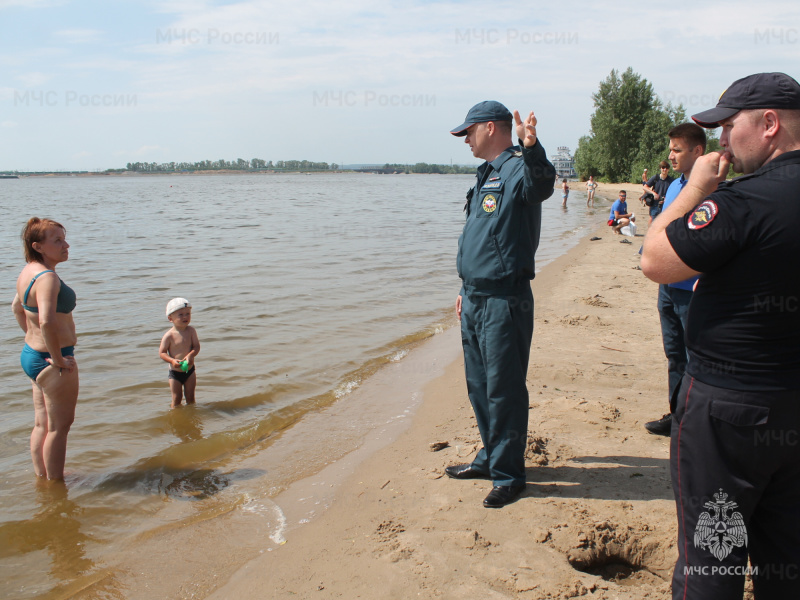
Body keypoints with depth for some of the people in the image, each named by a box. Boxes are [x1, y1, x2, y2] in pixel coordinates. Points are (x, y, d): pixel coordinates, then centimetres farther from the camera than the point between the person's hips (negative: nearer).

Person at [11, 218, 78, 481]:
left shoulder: (28, 271, 7)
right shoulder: (47, 277, -24)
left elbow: (17, 307, 25)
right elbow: (47, 322, -37)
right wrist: (58, 360, -26)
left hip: (32, 354, 10)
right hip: (51, 361, -10)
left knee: (42, 423, 20)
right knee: (59, 425, 4)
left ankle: (41, 479, 33)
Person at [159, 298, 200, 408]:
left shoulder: (191, 331, -7)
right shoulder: (169, 336, -17)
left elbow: (197, 346, -8)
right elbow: (162, 352, -11)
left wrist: (190, 355, -28)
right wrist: (172, 360, -27)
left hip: (189, 370, 3)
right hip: (175, 373, -3)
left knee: (190, 397, 14)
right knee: (177, 399, 5)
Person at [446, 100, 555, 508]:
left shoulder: (518, 169, -11)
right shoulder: (487, 176, 18)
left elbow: (541, 183, -37)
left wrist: (532, 147, -57)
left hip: (504, 302, -10)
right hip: (476, 299, 10)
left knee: (504, 391, -1)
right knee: (479, 387, 18)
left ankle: (508, 475, 11)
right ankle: (490, 457, 33)